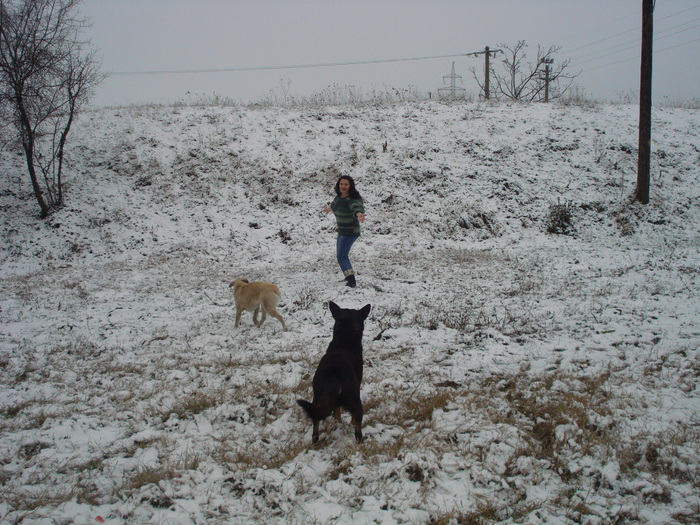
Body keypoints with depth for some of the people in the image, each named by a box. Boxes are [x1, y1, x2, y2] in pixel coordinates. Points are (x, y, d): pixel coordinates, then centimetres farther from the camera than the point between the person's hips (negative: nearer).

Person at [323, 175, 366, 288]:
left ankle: (351, 280, -24)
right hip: (342, 231, 9)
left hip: (350, 232, -9)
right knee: (339, 255, 21)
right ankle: (349, 275, 35)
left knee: (342, 256, -18)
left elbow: (357, 207, -46)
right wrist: (329, 208, 49)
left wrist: (359, 214, -70)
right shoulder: (339, 196, 2)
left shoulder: (353, 199, -23)